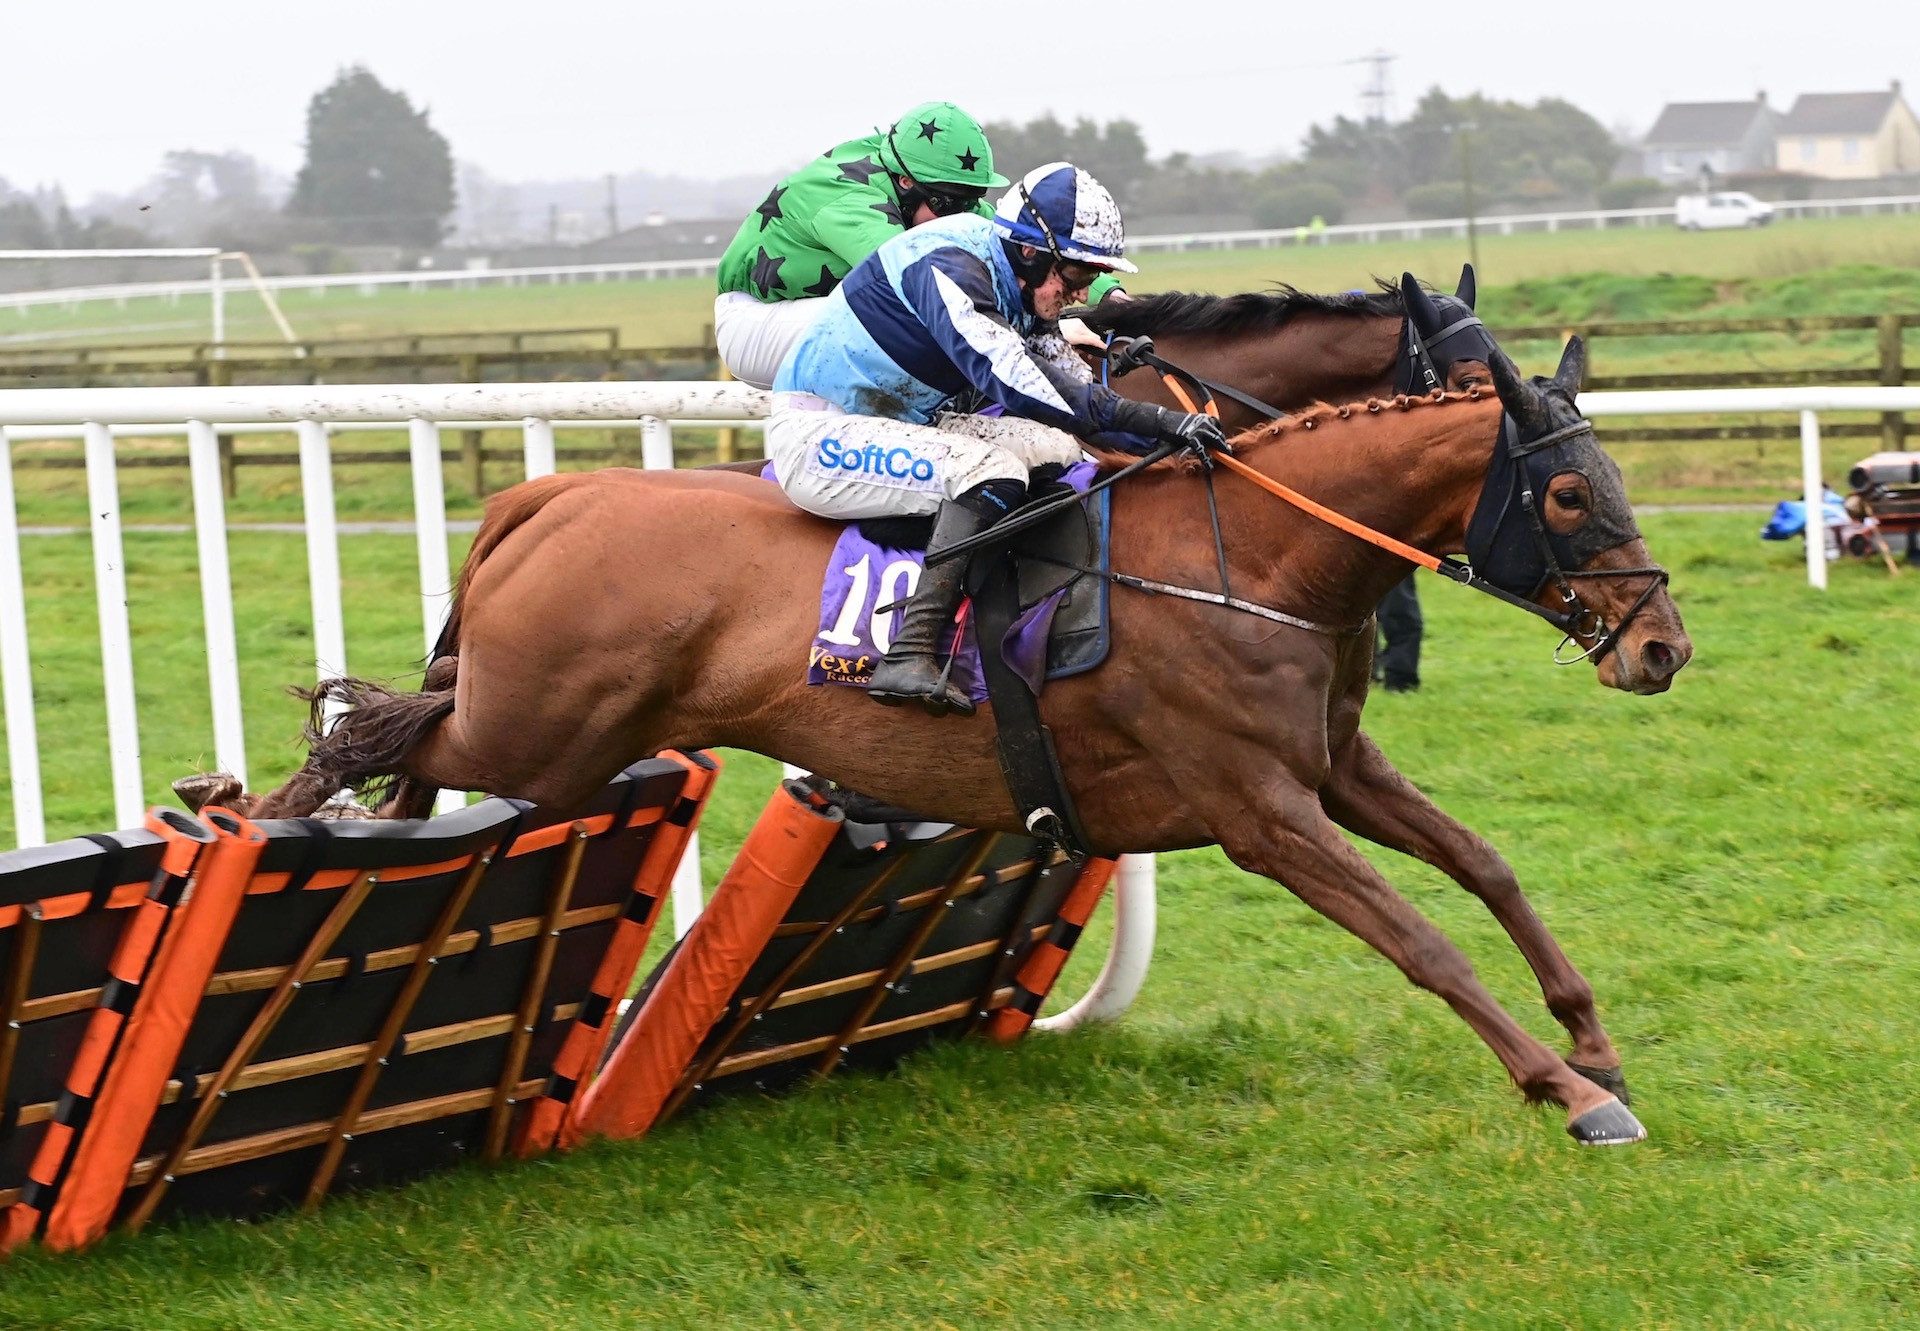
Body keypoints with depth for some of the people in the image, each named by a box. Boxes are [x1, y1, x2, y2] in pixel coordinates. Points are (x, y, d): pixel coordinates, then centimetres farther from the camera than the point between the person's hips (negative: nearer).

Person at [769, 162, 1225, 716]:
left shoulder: (1014, 292, 5)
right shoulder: (948, 268, -24)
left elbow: (1070, 382, 10)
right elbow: (1015, 382, -36)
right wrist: (1160, 423, -35)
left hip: (897, 423, 10)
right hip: (816, 437, -10)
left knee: (1058, 448, -4)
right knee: (990, 470, -30)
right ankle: (908, 656, -33)